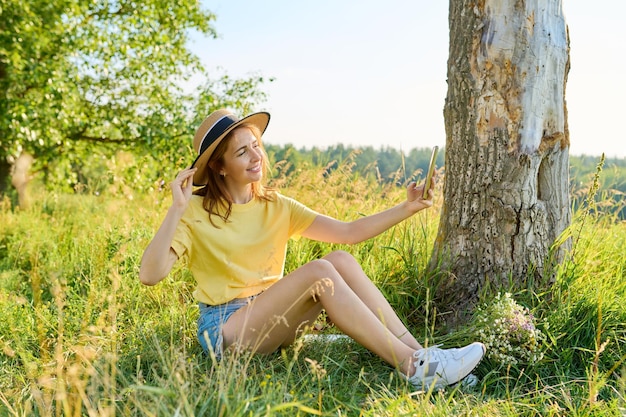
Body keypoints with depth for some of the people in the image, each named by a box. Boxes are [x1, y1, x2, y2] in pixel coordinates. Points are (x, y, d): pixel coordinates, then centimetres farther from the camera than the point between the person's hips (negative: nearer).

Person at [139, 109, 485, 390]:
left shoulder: (275, 207, 8)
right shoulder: (196, 213, -8)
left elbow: (349, 231, 1)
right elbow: (149, 275, -20)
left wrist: (408, 208, -9)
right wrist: (176, 209, -27)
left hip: (271, 321, 6)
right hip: (225, 328, -5)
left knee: (340, 260, -20)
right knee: (319, 271, -28)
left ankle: (418, 352, -23)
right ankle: (415, 368, -30)